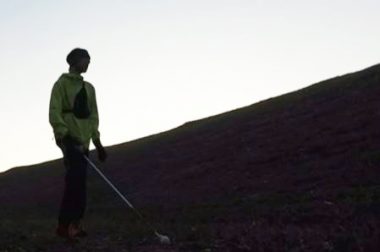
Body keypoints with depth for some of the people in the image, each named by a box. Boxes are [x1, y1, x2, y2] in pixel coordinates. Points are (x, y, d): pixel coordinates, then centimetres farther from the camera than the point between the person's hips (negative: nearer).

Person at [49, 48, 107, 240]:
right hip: (69, 139, -7)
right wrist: (64, 135, -21)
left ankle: (72, 223, 11)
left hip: (83, 140, 7)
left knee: (76, 181, 6)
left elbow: (93, 116, 19)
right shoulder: (62, 83, -1)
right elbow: (54, 112, -10)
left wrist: (97, 141, 12)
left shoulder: (89, 88, 19)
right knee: (76, 180, -16)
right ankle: (66, 224, -12)